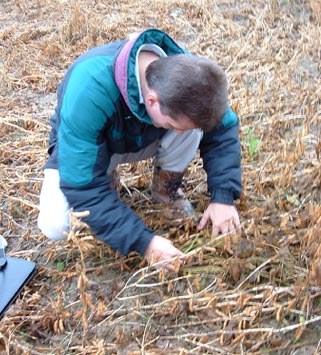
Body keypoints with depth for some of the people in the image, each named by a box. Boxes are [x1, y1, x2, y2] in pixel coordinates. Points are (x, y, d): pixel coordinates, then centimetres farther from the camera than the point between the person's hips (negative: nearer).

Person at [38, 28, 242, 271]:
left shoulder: (183, 70, -28)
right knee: (55, 227, -26)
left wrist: (223, 196, -26)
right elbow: (81, 185, -39)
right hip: (80, 147, -2)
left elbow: (224, 128, -14)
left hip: (142, 139, 3)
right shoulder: (89, 92, -42)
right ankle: (107, 178, 5)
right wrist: (143, 242, -41)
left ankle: (166, 188, 1)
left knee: (194, 124, -28)